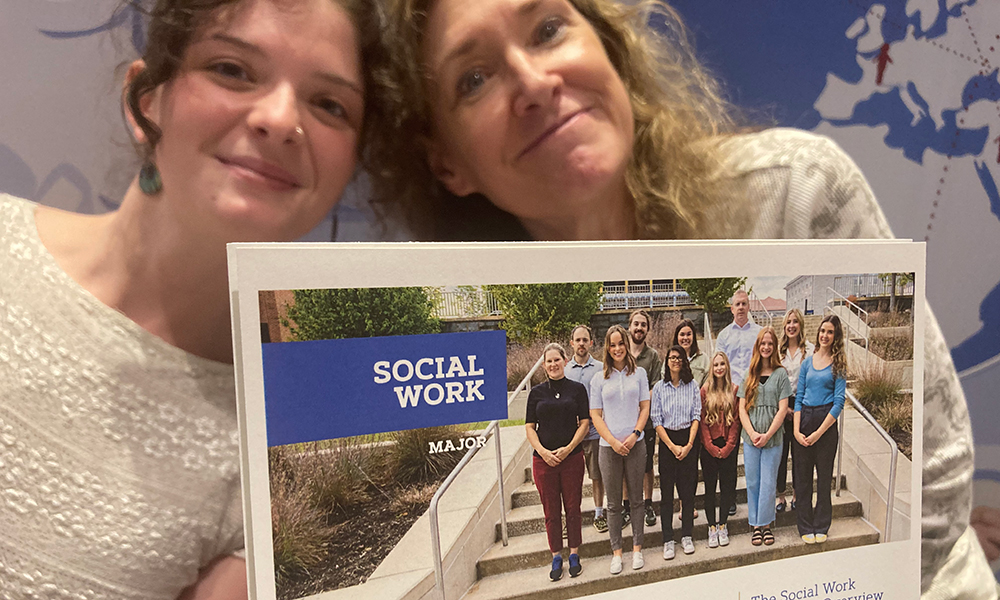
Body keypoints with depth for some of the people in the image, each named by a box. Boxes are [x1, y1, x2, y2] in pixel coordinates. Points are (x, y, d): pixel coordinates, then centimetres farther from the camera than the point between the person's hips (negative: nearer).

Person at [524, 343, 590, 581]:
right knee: (551, 510, 7)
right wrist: (543, 451, -11)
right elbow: (530, 427, 3)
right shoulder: (537, 392, 4)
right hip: (543, 459, 1)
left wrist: (568, 448, -11)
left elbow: (585, 423, 0)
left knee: (573, 507, 6)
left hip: (572, 456, 0)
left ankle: (574, 555, 21)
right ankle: (556, 557, 19)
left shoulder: (577, 389, 2)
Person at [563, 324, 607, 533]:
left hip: (595, 431, 0)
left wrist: (589, 423, -6)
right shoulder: (564, 370, 5)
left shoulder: (601, 368, 2)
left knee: (597, 475, 9)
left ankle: (599, 514, 24)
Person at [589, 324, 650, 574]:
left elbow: (645, 407, 6)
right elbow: (595, 416, 2)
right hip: (609, 447, 0)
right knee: (613, 503, 6)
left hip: (635, 444, 1)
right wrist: (614, 441, -9)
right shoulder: (599, 379, 3)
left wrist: (635, 435, -8)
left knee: (636, 498, 9)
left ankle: (637, 548, 22)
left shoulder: (639, 373, 6)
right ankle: (616, 551, 16)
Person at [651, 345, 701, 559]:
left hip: (689, 439, 1)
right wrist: (672, 446, -9)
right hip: (667, 440, -1)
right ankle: (668, 540, 8)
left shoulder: (692, 385, 4)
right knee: (667, 490, 1)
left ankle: (687, 536, 18)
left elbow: (696, 416, 0)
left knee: (688, 488, 4)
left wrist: (689, 444, -9)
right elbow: (656, 420, -2)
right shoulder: (659, 387, 1)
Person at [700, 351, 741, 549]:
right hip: (709, 446, -1)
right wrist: (710, 446, -9)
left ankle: (723, 525, 19)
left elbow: (736, 420, 0)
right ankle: (712, 527, 13)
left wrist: (729, 446, -7)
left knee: (727, 485, 7)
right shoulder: (705, 390, -1)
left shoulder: (734, 390, 2)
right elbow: (702, 420, -3)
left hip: (728, 446, 1)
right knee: (710, 486, 4)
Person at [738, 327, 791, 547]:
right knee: (753, 483, 8)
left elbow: (782, 409, -5)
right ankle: (755, 525, 20)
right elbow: (742, 408, 3)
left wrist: (767, 435, -12)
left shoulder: (780, 374, 0)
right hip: (750, 438, 2)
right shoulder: (749, 374, 7)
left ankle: (765, 524, 18)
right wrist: (752, 433, -9)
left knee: (768, 483, 3)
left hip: (773, 438, -2)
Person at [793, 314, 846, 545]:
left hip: (826, 421, -3)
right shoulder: (808, 362, 9)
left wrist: (819, 432, -12)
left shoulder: (838, 364, -2)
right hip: (803, 418, 3)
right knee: (802, 476, 6)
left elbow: (839, 401, -8)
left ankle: (821, 527, 22)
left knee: (824, 476, 7)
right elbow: (798, 396, 6)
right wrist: (796, 430, -4)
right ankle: (805, 527, 18)